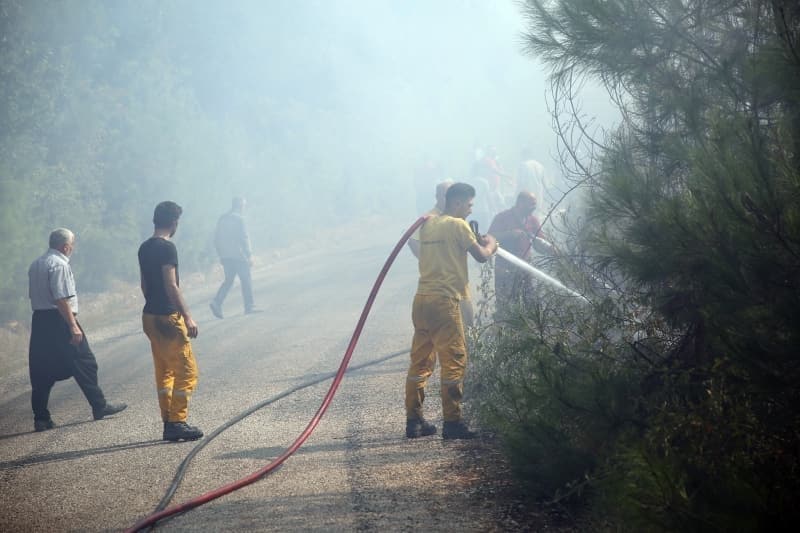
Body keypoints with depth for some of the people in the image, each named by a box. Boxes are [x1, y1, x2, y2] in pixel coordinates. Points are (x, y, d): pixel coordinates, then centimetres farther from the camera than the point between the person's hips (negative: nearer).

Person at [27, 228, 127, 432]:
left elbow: (33, 295, 15)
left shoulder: (35, 265, 14)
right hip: (59, 321, -8)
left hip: (39, 321, 8)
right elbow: (61, 299, -20)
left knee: (42, 371, 8)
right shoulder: (59, 264, -13)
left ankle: (41, 418, 7)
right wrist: (73, 326, -20)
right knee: (84, 363, 4)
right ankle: (99, 407, 11)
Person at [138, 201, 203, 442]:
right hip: (167, 318, -9)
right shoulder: (167, 248, -15)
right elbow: (171, 285, -21)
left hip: (150, 315, 9)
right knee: (186, 370, -3)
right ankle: (177, 422, -5)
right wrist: (187, 317, -21)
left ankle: (168, 423, 15)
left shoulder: (144, 248, 11)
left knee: (164, 372, 13)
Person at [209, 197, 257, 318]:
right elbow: (244, 238, -15)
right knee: (246, 280, 4)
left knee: (228, 280, 13)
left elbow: (217, 238, 14)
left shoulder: (222, 219, 11)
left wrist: (221, 254, 20)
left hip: (225, 257, 6)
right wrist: (249, 255, -11)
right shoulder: (238, 219, -10)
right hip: (238, 255, -6)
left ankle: (216, 302, -6)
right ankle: (249, 307, 7)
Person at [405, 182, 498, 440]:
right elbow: (481, 256, -4)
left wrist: (475, 242, 23)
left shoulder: (429, 224, 16)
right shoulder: (457, 225, -6)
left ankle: (414, 420, 12)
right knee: (454, 360, -3)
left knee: (421, 360, 10)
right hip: (443, 300, -8)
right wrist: (490, 244, 16)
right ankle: (452, 422, -4)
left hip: (422, 299, 8)